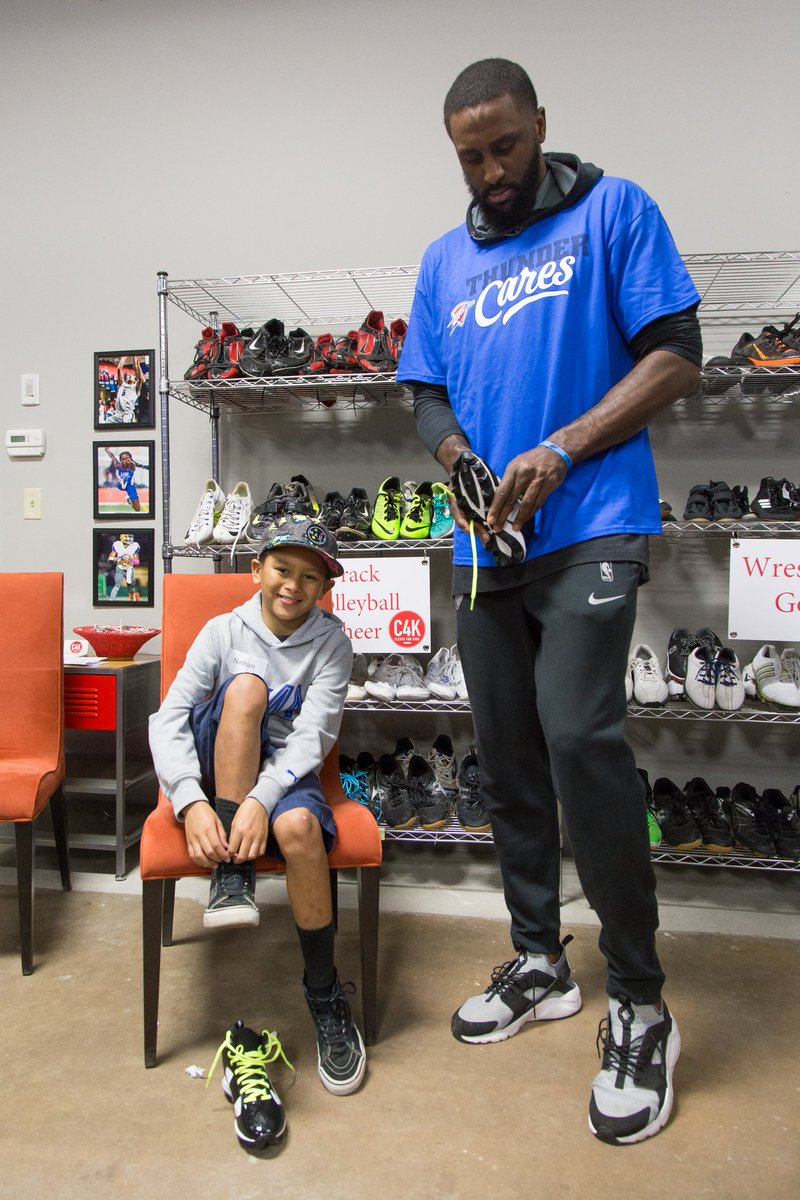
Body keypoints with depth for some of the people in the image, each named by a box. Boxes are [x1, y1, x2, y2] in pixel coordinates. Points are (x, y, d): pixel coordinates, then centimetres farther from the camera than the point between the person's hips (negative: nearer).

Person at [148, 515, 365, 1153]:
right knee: (246, 686, -28)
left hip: (287, 776, 0)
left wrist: (262, 800, -32)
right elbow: (168, 719, -9)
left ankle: (325, 995, -14)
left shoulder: (331, 642, 0)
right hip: (218, 775, 1)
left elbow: (313, 735, -14)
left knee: (298, 826, -36)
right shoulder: (224, 631, 1)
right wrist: (192, 802, -27)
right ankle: (232, 871, -27)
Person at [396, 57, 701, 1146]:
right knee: (506, 759, 8)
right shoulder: (445, 260, 19)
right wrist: (458, 458, -5)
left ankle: (640, 1006, 0)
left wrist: (558, 453, -14)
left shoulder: (613, 211, 5)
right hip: (485, 546, 6)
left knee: (578, 739, -19)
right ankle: (540, 964, 26)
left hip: (590, 532, -5)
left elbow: (676, 357, -3)